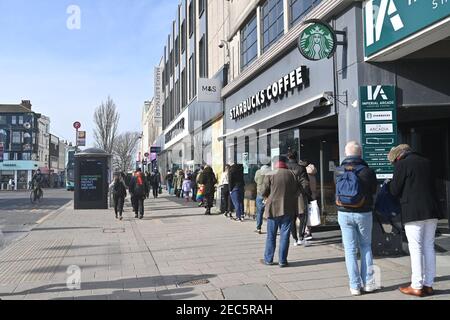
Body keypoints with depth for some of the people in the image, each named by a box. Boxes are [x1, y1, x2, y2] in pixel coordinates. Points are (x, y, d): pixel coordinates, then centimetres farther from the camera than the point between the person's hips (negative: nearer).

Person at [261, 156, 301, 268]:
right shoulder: (293, 175, 0)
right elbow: (297, 192, 5)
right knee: (285, 235, 7)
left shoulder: (270, 175, -7)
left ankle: (268, 259, 18)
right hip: (289, 209, 2)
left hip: (273, 209, -1)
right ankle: (282, 260, 10)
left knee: (271, 235, 10)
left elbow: (264, 193, -5)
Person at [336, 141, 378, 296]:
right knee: (366, 247, 15)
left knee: (350, 249, 7)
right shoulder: (367, 171, -9)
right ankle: (368, 283, 14)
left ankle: (355, 286, 8)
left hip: (344, 214, 1)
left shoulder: (339, 172, -4)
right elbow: (373, 191, 4)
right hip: (363, 213, -1)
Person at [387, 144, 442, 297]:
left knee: (416, 249, -1)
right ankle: (428, 285, 17)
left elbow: (394, 191, -7)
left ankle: (417, 287, 4)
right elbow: (431, 185, 19)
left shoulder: (402, 164, -6)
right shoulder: (427, 162, 14)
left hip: (414, 212, -6)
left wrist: (391, 184, 13)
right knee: (429, 247, 11)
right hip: (432, 211, 6)